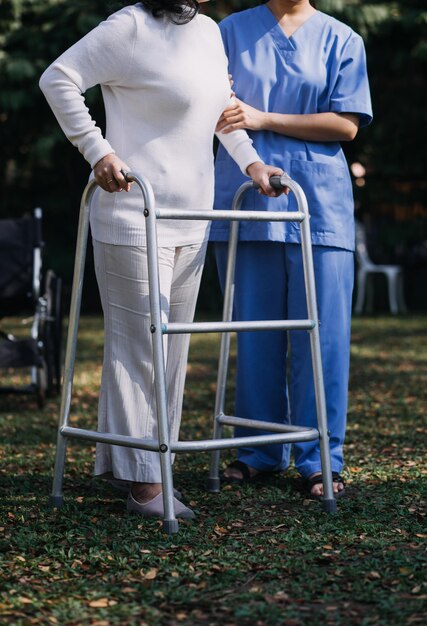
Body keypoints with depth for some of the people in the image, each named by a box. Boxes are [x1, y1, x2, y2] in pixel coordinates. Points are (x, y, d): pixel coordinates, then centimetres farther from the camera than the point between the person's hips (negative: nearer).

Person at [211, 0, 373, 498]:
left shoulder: (341, 40, 7)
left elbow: (346, 124, -3)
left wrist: (263, 119, -10)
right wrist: (219, 111, -13)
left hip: (319, 201, -1)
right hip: (243, 199, 1)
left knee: (322, 335, -3)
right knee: (254, 332, 6)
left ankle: (320, 461, 5)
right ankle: (260, 453, 17)